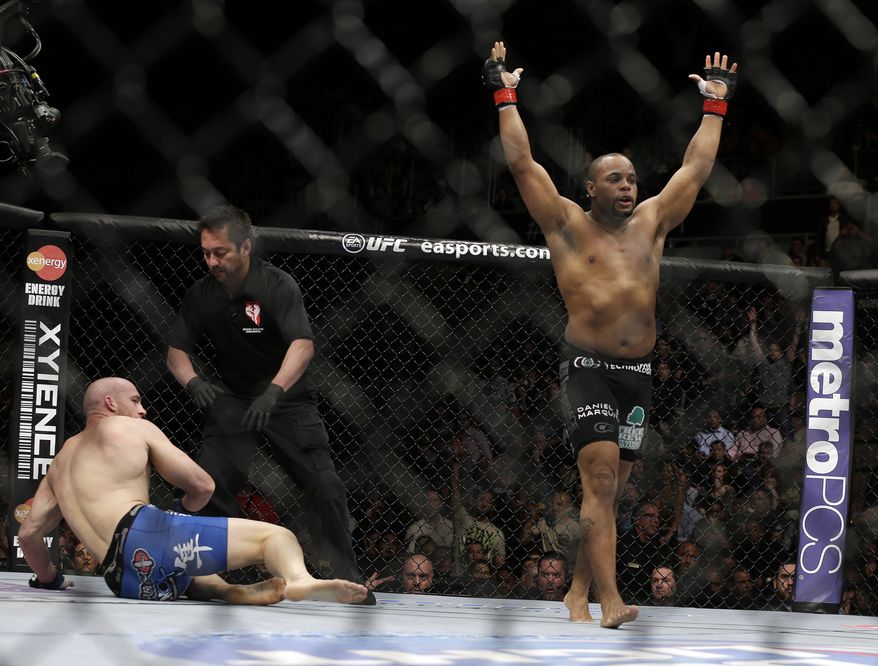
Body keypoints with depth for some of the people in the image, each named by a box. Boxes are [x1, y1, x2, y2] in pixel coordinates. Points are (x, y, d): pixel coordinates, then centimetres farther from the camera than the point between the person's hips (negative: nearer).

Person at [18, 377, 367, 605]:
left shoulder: (61, 462, 31)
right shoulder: (134, 428, 14)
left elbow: (28, 534, 28)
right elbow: (203, 486, 11)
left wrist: (49, 580, 44)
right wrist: (182, 510, 32)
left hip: (123, 580, 6)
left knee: (194, 577, 40)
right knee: (276, 536, -9)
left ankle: (231, 592, 3)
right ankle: (300, 582, -46)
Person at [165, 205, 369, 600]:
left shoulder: (278, 286, -22)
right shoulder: (201, 294, -6)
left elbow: (303, 345, -33)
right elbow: (176, 349, 0)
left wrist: (274, 391, -48)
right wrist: (193, 382, -23)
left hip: (287, 397, -3)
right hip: (231, 400, 3)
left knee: (325, 488, -12)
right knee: (210, 484, -11)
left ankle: (345, 578, 0)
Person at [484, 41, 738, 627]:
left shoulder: (651, 222, 16)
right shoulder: (568, 224, 5)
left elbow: (695, 170, 21)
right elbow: (522, 163, 2)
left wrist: (716, 106, 25)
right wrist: (505, 96, 4)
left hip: (638, 373, 5)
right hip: (588, 366, -5)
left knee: (609, 489, 7)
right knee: (599, 478, -16)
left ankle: (579, 590, 18)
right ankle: (610, 601, -25)